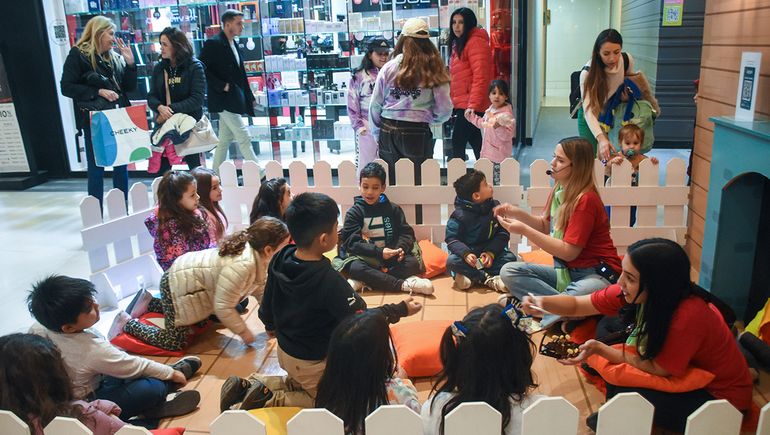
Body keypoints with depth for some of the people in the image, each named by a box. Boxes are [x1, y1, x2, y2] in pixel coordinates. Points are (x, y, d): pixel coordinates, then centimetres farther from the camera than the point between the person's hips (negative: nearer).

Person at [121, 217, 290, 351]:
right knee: (175, 343, -9)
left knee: (203, 322, 29)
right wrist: (244, 332, -19)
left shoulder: (258, 255, -8)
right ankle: (129, 323, 12)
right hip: (178, 286, -10)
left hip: (189, 277, 10)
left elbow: (260, 290, 4)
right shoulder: (241, 266, -38)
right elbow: (223, 307, -33)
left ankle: (150, 303, 39)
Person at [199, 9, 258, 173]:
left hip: (235, 99, 9)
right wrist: (222, 86, -19)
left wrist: (249, 97, 16)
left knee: (225, 141, 12)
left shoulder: (234, 45, 16)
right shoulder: (213, 44, -10)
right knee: (244, 138, -9)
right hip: (225, 100, -9)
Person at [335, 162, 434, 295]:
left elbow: (407, 233, 4)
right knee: (355, 268, -35)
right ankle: (404, 284, -35)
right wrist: (379, 252, -23)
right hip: (365, 258, -2)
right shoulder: (354, 212, -1)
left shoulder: (393, 209, 7)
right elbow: (352, 242, -10)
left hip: (391, 258, 2)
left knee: (413, 262, -26)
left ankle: (362, 282, -32)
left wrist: (401, 248, -20)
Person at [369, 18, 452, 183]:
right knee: (418, 183, 6)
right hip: (417, 134, -2)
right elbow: (444, 109, -4)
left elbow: (375, 105, 3)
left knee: (391, 184, 12)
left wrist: (377, 135, 16)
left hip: (388, 132, 2)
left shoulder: (389, 67, 1)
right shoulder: (434, 70, -3)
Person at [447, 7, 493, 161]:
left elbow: (480, 78, -21)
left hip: (469, 105, -10)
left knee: (458, 144, -9)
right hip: (462, 104, 10)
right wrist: (453, 102, 19)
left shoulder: (476, 42, -13)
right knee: (475, 143, 15)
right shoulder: (458, 43, 18)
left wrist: (473, 105, -25)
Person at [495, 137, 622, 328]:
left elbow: (569, 252, -20)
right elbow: (546, 226, 16)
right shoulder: (560, 190, 3)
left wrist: (524, 230, -20)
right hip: (566, 270, 8)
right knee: (509, 271, -9)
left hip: (597, 274, -8)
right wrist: (518, 213, -2)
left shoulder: (585, 200, -19)